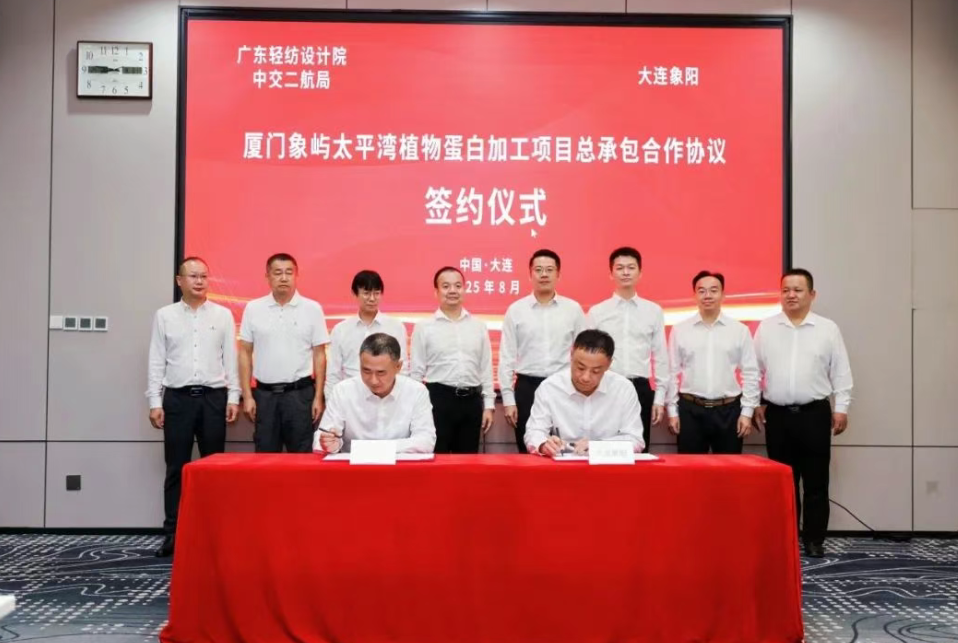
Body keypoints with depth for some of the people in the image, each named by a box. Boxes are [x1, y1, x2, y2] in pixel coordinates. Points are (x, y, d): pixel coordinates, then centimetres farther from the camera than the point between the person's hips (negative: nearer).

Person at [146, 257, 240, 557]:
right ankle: (172, 533, 12)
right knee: (176, 468, 5)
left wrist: (233, 397, -1)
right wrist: (155, 402, -2)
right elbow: (156, 361, 4)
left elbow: (231, 358, 5)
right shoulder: (165, 316, 5)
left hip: (214, 397, 0)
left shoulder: (223, 315, 6)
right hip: (178, 398, 0)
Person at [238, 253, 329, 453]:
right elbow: (245, 353, 5)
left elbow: (319, 355, 1)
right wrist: (247, 396, 0)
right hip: (264, 394, 1)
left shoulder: (312, 309, 0)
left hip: (300, 393, -1)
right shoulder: (253, 308, 3)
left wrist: (318, 397, -3)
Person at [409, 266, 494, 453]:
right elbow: (416, 372, 2)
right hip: (438, 399, -3)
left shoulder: (478, 326, 9)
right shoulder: (424, 327, 1)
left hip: (472, 400, 3)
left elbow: (486, 368, 11)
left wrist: (488, 405, 6)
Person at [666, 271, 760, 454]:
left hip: (728, 410, 0)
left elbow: (750, 373, 3)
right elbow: (672, 372, 4)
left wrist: (747, 412, -1)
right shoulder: (680, 330, 3)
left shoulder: (740, 330, 2)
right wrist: (672, 411, 2)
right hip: (690, 409, 0)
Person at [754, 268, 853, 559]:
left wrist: (841, 407, -1)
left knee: (815, 481, 3)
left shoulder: (828, 329, 2)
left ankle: (814, 539, 13)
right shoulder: (766, 328, 4)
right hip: (777, 414, 1)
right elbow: (754, 369, 8)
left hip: (814, 414, -1)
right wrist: (755, 403, 4)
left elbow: (840, 372, 3)